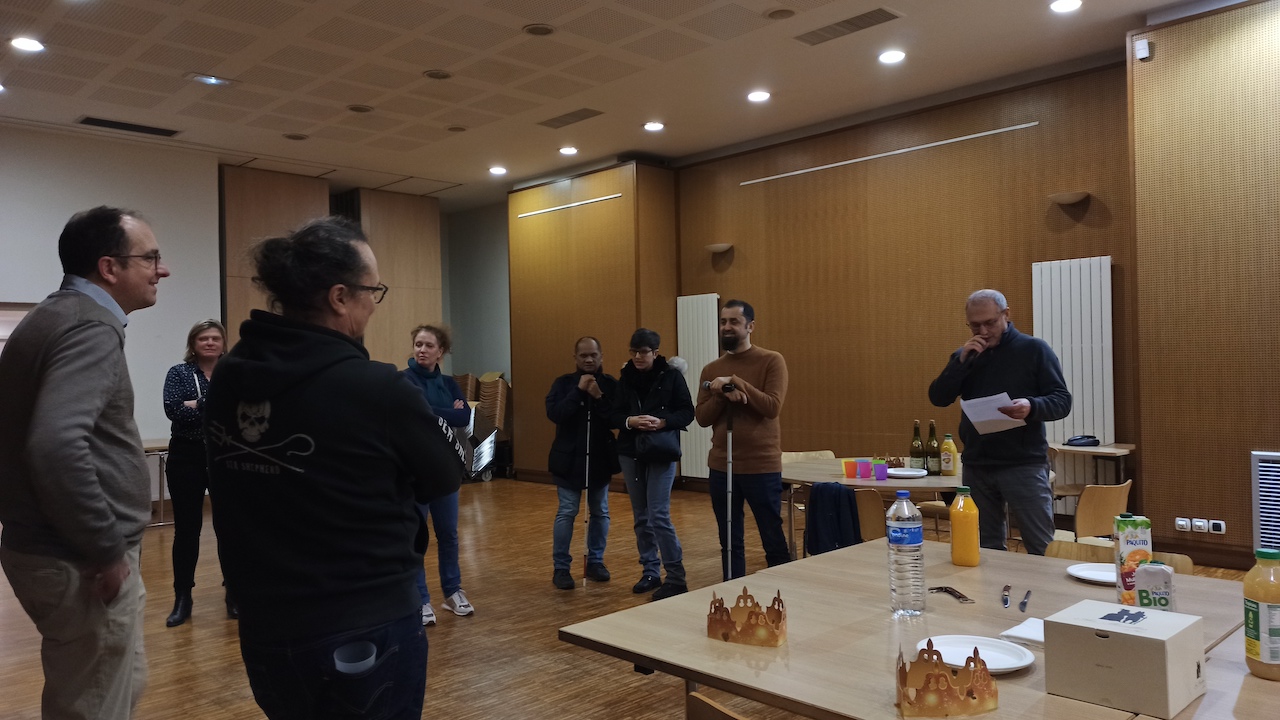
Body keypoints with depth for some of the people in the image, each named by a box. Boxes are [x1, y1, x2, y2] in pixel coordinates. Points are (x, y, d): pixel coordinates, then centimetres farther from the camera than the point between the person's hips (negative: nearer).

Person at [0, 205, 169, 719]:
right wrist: (108, 549, -22)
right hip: (80, 563, -10)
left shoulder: (56, 315, 12)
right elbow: (57, 447, -33)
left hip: (53, 548, 10)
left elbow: (43, 432, 19)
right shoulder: (90, 327, -19)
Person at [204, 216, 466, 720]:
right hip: (366, 633, -6)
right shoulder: (377, 389, -22)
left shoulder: (226, 379, -3)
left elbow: (248, 483, 8)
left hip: (265, 628, 6)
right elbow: (446, 476, -8)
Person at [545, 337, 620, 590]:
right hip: (570, 458, -2)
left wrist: (599, 397, -22)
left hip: (601, 458, 2)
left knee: (600, 512, 11)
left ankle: (595, 561, 25)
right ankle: (560, 567, 8)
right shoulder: (563, 383, -3)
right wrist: (579, 390, -20)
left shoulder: (611, 384, -1)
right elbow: (553, 414, -18)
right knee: (566, 513, 0)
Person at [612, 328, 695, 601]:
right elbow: (613, 415, 3)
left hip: (662, 453, -4)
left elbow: (687, 412, -6)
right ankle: (650, 573, 23)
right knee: (641, 517, 11)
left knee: (659, 515, -9)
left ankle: (676, 578, 1)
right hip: (630, 453, 5)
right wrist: (630, 421, -18)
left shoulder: (671, 376, -6)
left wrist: (662, 422, -22)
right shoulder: (625, 379, 4)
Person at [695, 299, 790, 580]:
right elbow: (702, 418, 2)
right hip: (720, 467, 4)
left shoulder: (771, 361, -4)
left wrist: (735, 381, -19)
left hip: (762, 467, -4)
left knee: (774, 542, 4)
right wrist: (724, 395, -15)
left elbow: (772, 407, -15)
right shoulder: (711, 370, 9)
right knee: (730, 544, 13)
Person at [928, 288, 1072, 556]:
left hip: (1024, 465, -4)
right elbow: (938, 398, 0)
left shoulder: (1034, 349, -1)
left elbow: (1062, 401, -5)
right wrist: (962, 360, -12)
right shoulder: (965, 355, 11)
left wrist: (1032, 407, -27)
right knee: (985, 549, 11)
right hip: (976, 466, 4)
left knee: (1043, 548, 0)